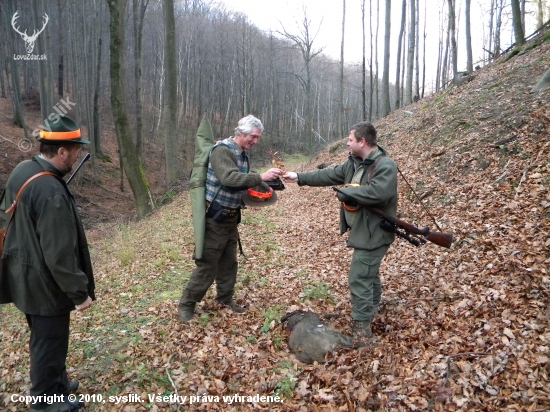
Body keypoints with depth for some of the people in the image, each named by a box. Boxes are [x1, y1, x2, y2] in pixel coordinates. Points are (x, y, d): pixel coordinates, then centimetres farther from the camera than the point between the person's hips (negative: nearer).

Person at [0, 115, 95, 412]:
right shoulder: (52, 193, -32)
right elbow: (60, 255, -29)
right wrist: (79, 292, -19)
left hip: (25, 276, 9)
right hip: (45, 284, -9)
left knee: (43, 339, 26)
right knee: (49, 344, 12)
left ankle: (55, 385, 46)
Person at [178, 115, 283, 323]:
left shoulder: (243, 153, 8)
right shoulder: (222, 150, -18)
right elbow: (229, 178, -34)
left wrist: (256, 190, -1)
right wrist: (260, 177, -38)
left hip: (231, 216, 8)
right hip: (215, 217, -8)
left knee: (229, 261, 17)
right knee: (207, 263, -2)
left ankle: (225, 298, 33)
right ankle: (186, 304, 13)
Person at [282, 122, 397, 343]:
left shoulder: (385, 165, -20)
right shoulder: (354, 163, 8)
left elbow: (378, 192, -35)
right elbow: (330, 175, 14)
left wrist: (346, 192, -24)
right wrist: (299, 177, 13)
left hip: (374, 232, -10)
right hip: (362, 229, 10)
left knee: (359, 277, -9)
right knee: (369, 273, 24)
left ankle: (361, 328, 1)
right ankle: (372, 310, 43)